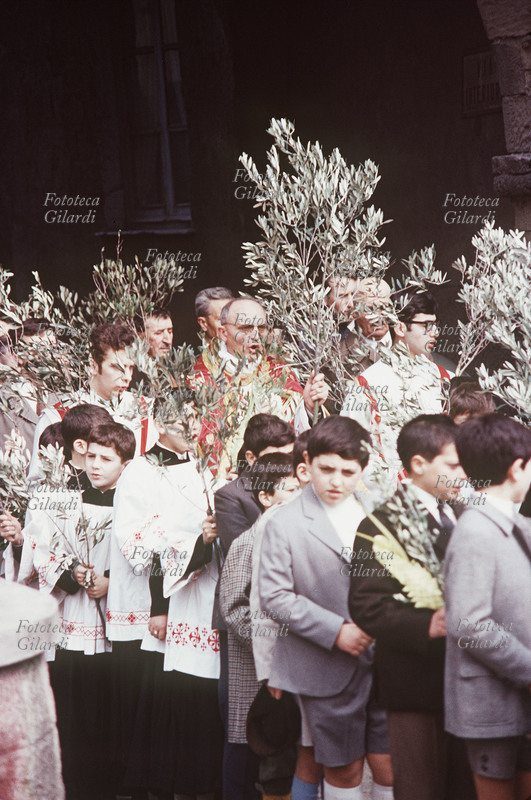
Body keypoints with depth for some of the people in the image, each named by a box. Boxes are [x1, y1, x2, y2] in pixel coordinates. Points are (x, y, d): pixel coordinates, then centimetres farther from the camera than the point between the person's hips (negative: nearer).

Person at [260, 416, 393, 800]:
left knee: (389, 766, 3)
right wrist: (335, 631, -15)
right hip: (328, 667, -3)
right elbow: (275, 596, -9)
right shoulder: (285, 524, -5)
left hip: (382, 660, 3)